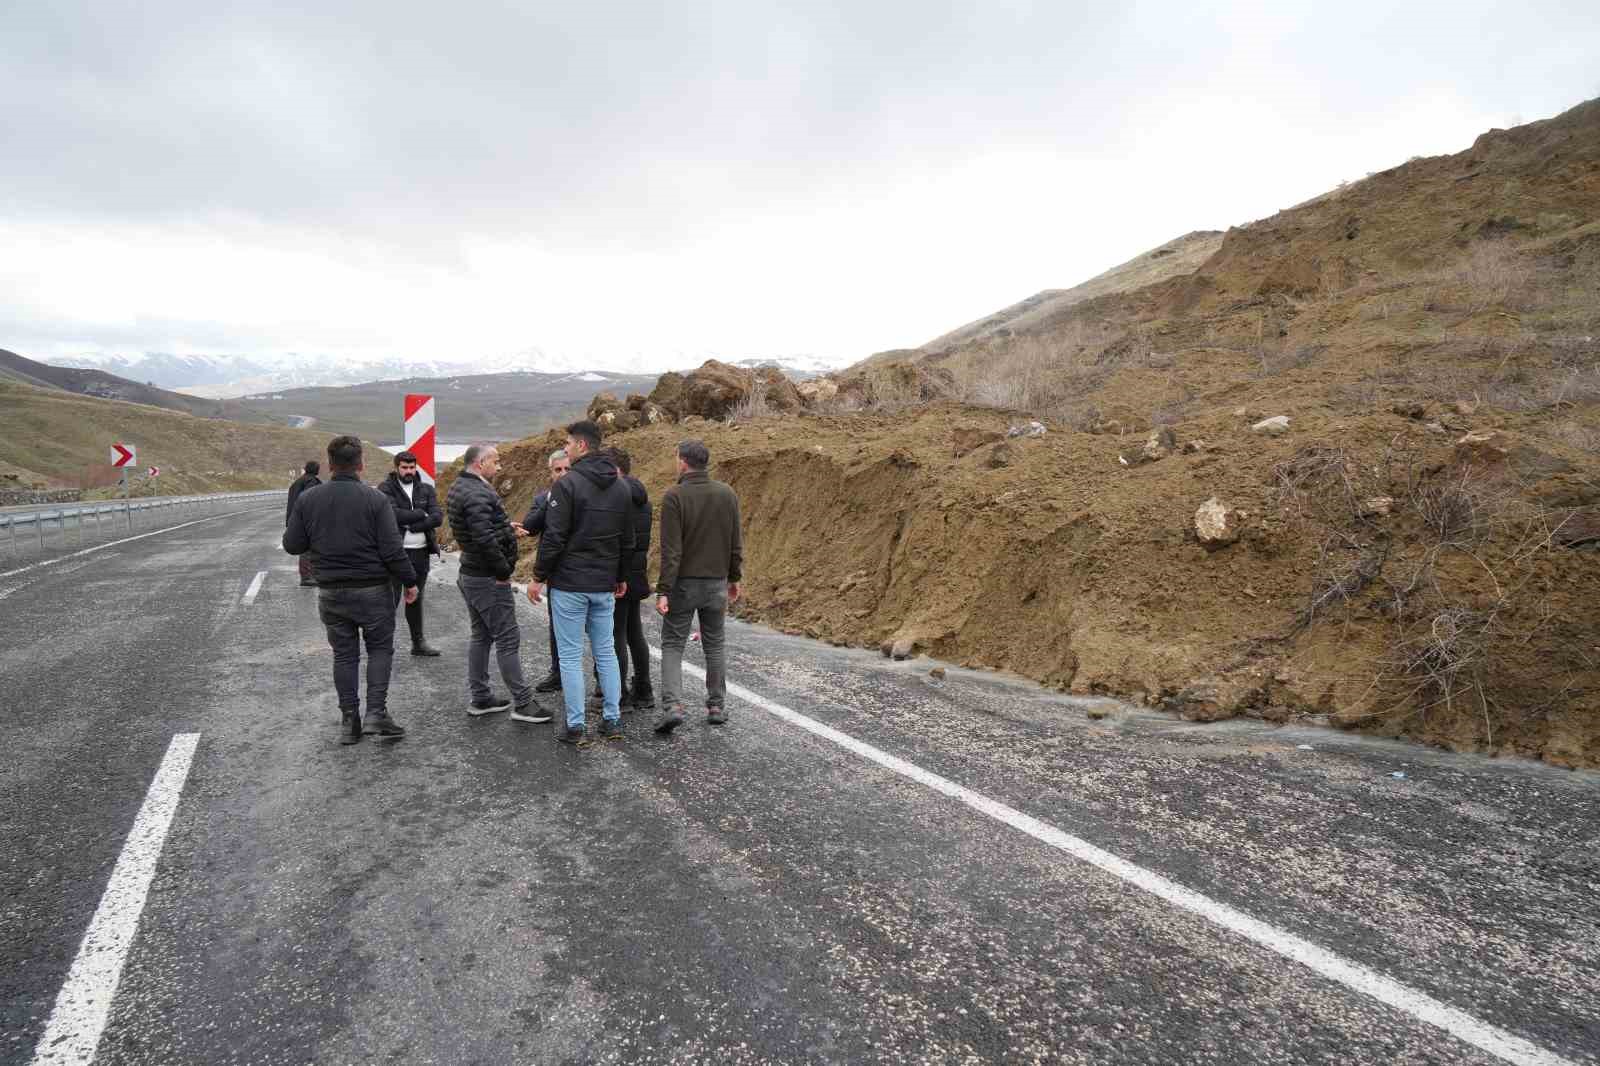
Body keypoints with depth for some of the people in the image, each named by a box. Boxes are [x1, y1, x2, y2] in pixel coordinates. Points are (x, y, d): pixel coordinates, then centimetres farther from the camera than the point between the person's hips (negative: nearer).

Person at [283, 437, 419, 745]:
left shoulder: (308, 499, -2)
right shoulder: (374, 499, -11)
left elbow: (292, 545, 3)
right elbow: (392, 550, -14)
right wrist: (409, 582, -2)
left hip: (331, 593, 3)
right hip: (372, 590, -3)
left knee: (344, 655, 12)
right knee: (380, 649, 10)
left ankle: (349, 720, 16)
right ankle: (376, 712, 0)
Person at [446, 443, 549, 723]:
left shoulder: (458, 489, 12)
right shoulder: (477, 493, -21)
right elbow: (485, 540, -28)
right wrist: (503, 571, -18)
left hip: (469, 574, 10)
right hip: (488, 578, -10)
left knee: (481, 636, 17)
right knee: (508, 639, -4)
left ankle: (480, 698, 25)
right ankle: (522, 703, 2)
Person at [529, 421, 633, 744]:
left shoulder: (567, 484, -13)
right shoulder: (622, 487, 8)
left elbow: (553, 538, -15)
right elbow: (627, 541, 13)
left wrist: (538, 577, -5)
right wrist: (621, 577, 22)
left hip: (569, 584, -6)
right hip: (605, 585, 6)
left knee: (570, 656, 2)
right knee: (606, 651, 14)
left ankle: (575, 726, 8)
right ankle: (612, 720, 17)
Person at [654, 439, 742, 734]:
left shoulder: (674, 496, -12)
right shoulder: (727, 494, 2)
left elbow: (671, 550, -16)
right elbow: (736, 543, 6)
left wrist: (663, 590, -14)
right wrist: (734, 578, 16)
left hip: (683, 583, -4)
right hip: (717, 582, 4)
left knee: (672, 645, 6)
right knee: (714, 645, 15)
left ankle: (672, 705, -6)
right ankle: (717, 707, 20)